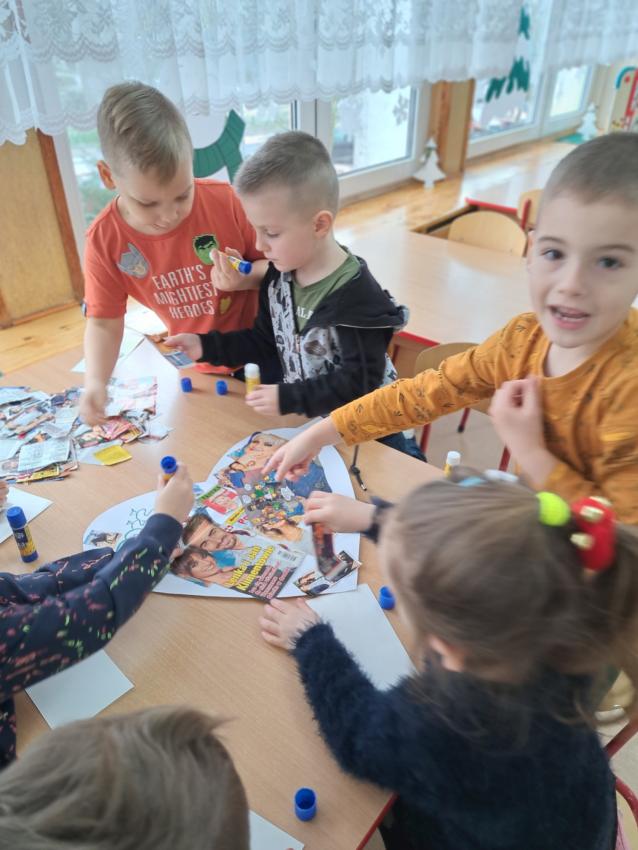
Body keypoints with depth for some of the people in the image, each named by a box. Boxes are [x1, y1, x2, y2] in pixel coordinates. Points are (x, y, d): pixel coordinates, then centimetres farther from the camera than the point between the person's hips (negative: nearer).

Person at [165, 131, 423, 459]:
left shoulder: (356, 297, -27)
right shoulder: (279, 276, -4)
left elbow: (360, 381, -25)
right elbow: (264, 340, 8)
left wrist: (288, 398, -27)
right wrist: (206, 346, -2)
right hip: (305, 417, 6)